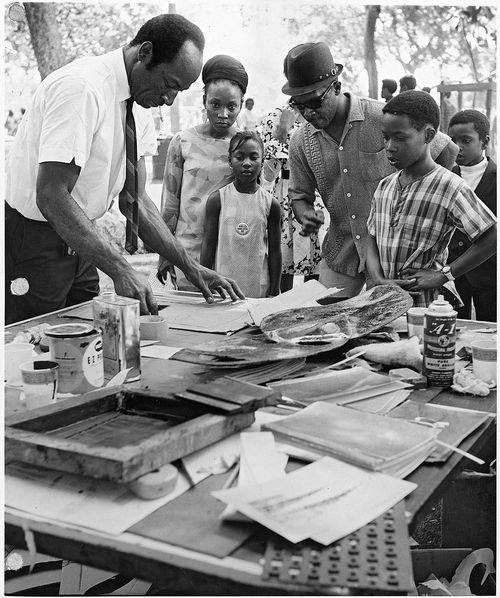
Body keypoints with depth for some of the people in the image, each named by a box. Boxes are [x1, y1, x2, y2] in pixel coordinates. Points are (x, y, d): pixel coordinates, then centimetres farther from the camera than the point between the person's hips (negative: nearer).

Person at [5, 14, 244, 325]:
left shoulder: (139, 113, 3)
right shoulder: (82, 88, -23)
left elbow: (135, 199, 7)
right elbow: (51, 196, -29)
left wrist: (191, 267, -1)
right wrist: (120, 268, -32)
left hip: (78, 245, 8)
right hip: (32, 239, -8)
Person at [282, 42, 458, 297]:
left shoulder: (384, 118, -13)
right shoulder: (301, 141, 0)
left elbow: (448, 151, -4)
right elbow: (300, 194, 11)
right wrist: (305, 214, -12)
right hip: (339, 256, 4)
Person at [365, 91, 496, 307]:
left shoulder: (450, 188, -8)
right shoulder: (384, 186, 12)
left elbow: (493, 237, -11)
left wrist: (442, 275, -10)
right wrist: (379, 281, -6)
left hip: (424, 304, -4)